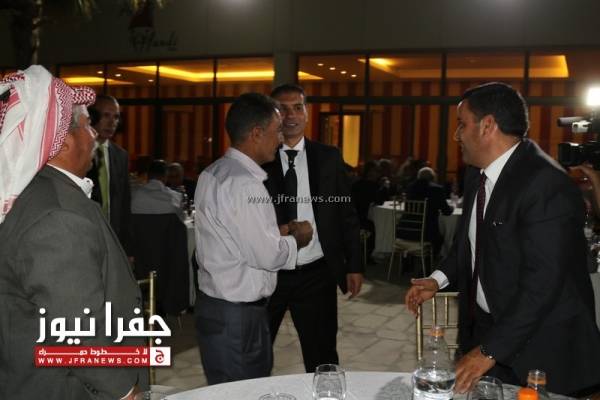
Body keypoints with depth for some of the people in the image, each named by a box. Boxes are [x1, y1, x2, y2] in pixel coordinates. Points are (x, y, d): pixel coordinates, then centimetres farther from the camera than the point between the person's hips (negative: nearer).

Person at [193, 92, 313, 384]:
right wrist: (295, 239, -3)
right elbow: (267, 256, -22)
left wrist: (278, 233, 8)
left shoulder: (213, 173, 7)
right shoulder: (244, 183, -22)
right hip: (237, 315, -9)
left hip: (215, 304, 9)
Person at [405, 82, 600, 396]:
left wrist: (490, 351, -23)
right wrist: (439, 279, 2)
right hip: (484, 327, 7)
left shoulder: (546, 184, -23)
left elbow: (542, 283, -25)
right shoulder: (478, 175, 4)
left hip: (538, 347, -7)